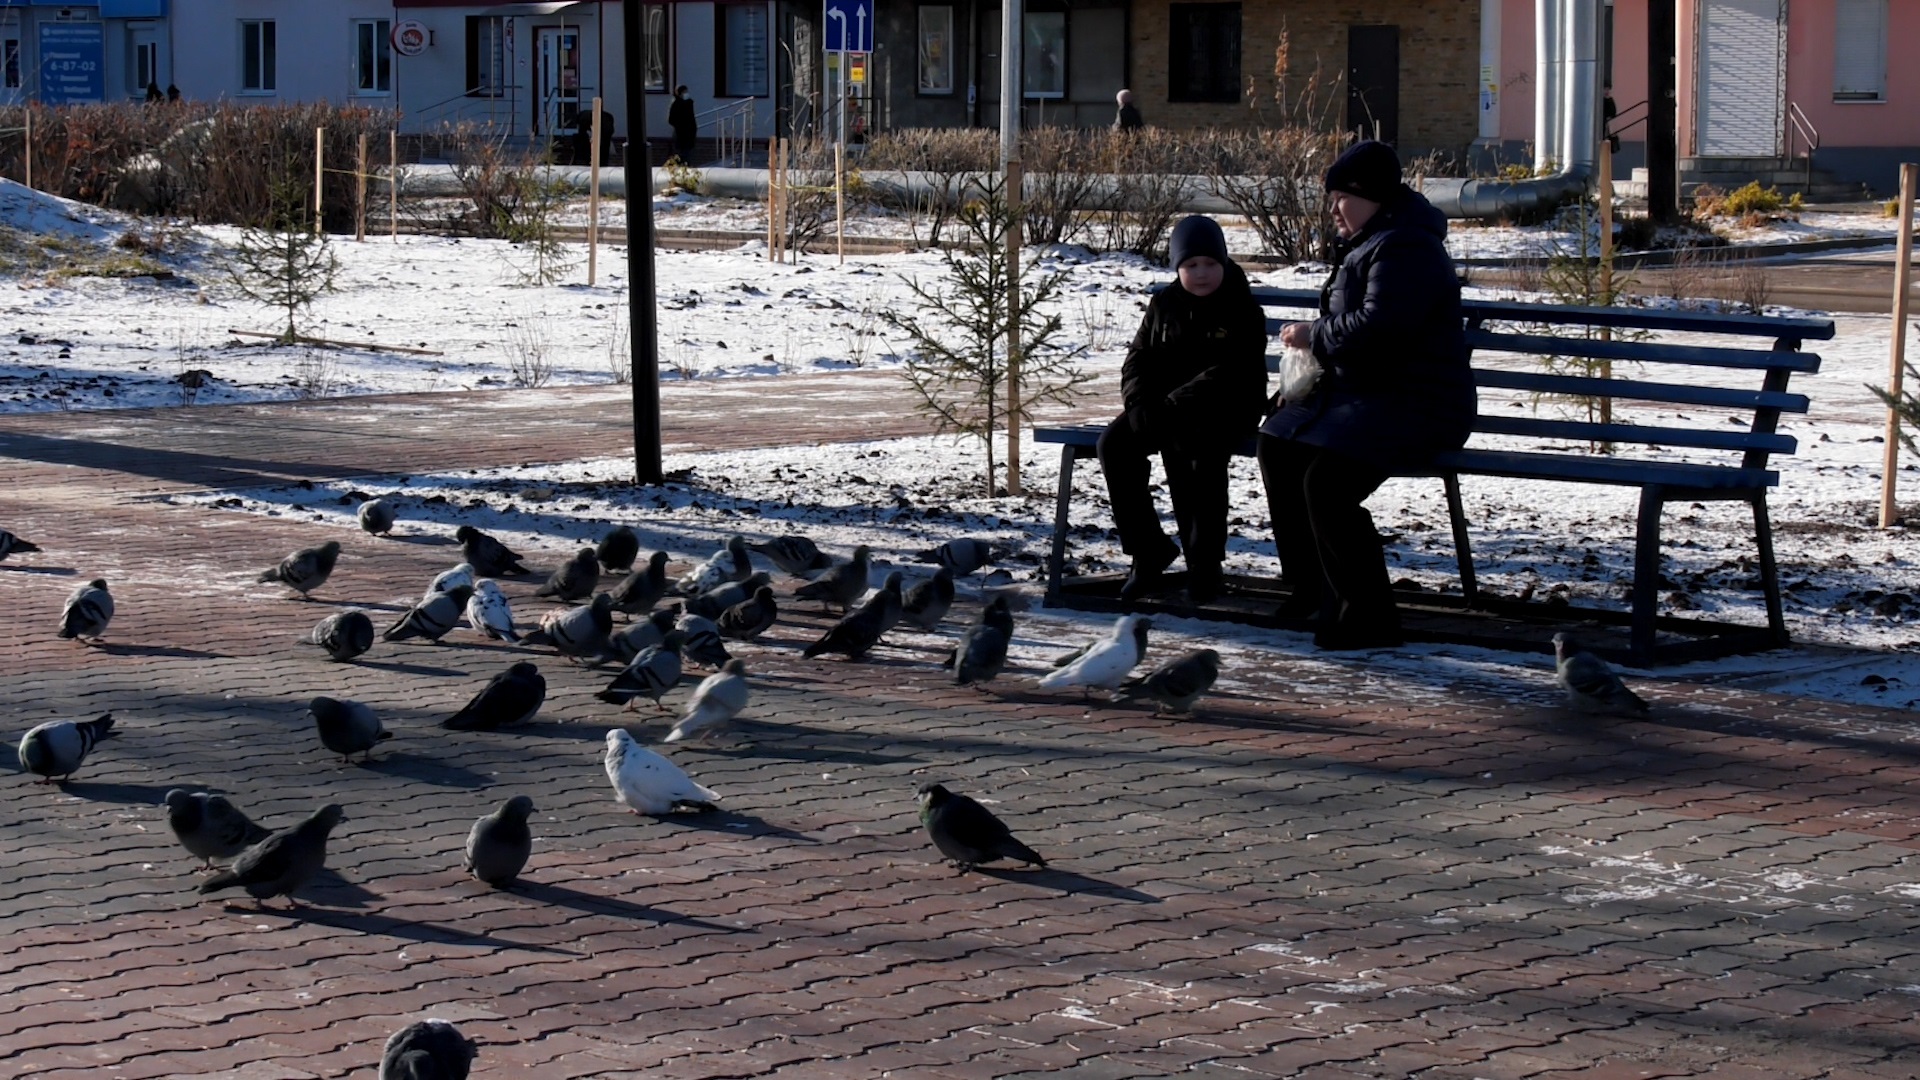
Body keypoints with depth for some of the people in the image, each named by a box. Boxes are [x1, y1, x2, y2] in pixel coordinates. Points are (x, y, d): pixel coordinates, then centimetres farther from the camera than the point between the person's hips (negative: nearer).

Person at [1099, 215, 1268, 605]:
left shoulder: (1243, 309, -5)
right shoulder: (1164, 305, 11)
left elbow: (1228, 374, -16)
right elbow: (1138, 359, 11)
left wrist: (1172, 407, -24)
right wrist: (1141, 403, -10)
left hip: (1225, 411, -5)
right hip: (1163, 408, 5)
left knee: (1188, 447, -36)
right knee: (1114, 444, -20)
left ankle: (1204, 563, -25)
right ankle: (1148, 549, -8)